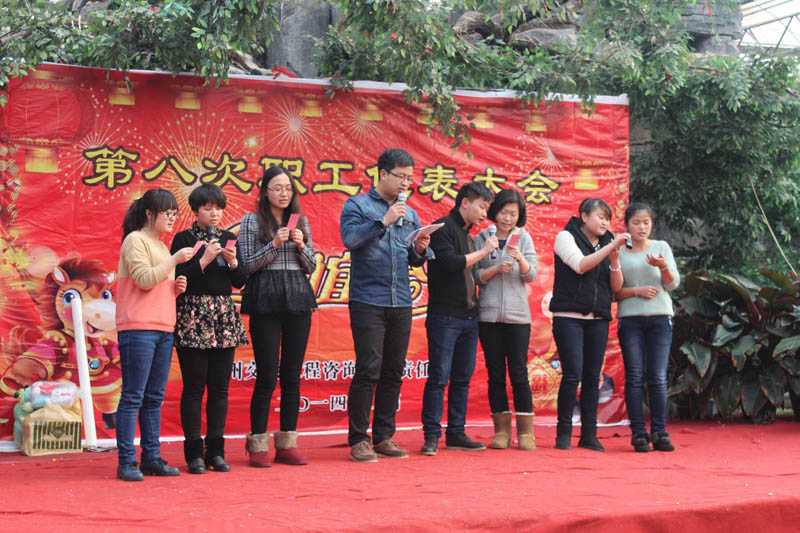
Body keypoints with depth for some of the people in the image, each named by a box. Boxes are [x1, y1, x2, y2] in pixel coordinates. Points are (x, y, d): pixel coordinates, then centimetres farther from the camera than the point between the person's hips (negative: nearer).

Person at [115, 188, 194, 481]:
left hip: (164, 329, 8)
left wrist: (176, 287, 9)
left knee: (154, 398, 8)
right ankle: (126, 462, -6)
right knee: (133, 396, -7)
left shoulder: (161, 246, 21)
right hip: (138, 328, -8)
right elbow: (144, 279, -15)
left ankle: (152, 458, 12)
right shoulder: (135, 240, -4)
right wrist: (174, 260, -14)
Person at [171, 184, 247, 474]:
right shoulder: (183, 239, 0)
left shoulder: (228, 238, 12)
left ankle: (216, 450, 10)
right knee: (194, 387, -3)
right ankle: (194, 452, 1)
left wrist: (232, 261, -6)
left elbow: (240, 282, 11)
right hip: (192, 318, -4)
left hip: (224, 319, 4)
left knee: (220, 387, 4)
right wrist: (204, 260, -15)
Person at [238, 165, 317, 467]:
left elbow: (311, 267, 13)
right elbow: (246, 266, -4)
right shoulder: (252, 221, 2)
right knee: (267, 377, -5)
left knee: (292, 377, 5)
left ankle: (287, 445, 12)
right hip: (266, 305, -4)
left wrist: (301, 246, -5)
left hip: (298, 305, 4)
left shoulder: (301, 222, 13)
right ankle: (258, 447, 3)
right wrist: (274, 245, -14)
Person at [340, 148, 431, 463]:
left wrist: (420, 250, -3)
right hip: (368, 302, -5)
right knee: (368, 370, -9)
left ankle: (384, 437, 14)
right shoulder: (357, 206, 2)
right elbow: (350, 239, -15)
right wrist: (384, 221, -16)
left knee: (394, 373, 7)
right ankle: (358, 440, -3)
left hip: (401, 304, 6)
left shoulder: (410, 214, 17)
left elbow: (414, 261, 18)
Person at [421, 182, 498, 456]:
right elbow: (449, 263, -20)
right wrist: (483, 251, -12)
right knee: (439, 377, -6)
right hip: (445, 317, -8)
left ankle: (456, 433, 14)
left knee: (462, 378, 9)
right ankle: (431, 435, -2)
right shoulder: (443, 228, -7)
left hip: (468, 317, 8)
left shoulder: (467, 234, 19)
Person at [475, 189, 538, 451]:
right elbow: (476, 276, 1)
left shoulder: (523, 238, 5)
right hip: (488, 315, 1)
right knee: (495, 373, 3)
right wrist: (496, 268, -16)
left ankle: (526, 431, 2)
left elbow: (531, 275, -2)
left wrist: (520, 259, -21)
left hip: (517, 315, -1)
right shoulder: (481, 238, 5)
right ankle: (502, 430, 9)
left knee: (518, 372, -3)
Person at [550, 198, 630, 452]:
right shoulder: (566, 237, 2)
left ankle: (589, 435, 7)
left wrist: (614, 259, -8)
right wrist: (610, 247, -19)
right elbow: (580, 265, -16)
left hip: (598, 319, 5)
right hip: (569, 317, -5)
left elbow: (616, 286, 8)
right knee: (572, 374, -12)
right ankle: (563, 433, -2)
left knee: (593, 378, 3)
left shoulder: (607, 244, 14)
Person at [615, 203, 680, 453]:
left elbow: (673, 284, -1)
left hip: (660, 318, 1)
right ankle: (638, 433, 0)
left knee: (658, 378, -2)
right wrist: (636, 291, -14)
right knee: (635, 377, -3)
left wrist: (663, 266, -20)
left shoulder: (662, 247, 9)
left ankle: (659, 432, 1)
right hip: (630, 319, -1)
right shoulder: (618, 252, 5)